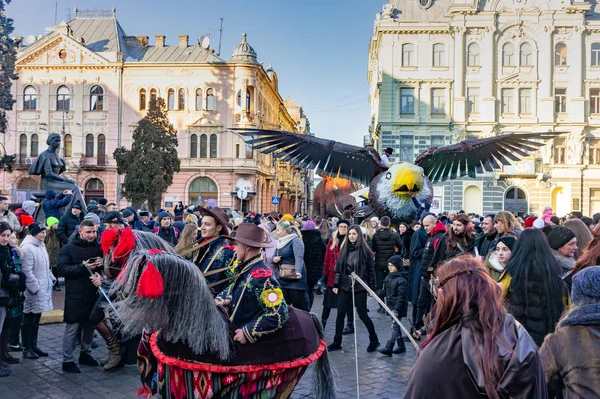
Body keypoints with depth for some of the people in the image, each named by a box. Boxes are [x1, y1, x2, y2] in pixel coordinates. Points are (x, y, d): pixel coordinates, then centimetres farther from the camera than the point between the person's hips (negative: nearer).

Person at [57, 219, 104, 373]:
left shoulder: (99, 247, 7)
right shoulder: (68, 248, -5)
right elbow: (62, 269, -15)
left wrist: (102, 264, -9)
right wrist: (82, 267, -24)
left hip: (93, 293, 5)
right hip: (75, 295, -5)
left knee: (90, 325, 15)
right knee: (72, 328, 0)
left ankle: (85, 353, 31)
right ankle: (67, 360, 9)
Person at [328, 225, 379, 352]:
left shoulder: (365, 250, -5)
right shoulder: (344, 249, 6)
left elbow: (371, 270, -3)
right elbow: (338, 268, 8)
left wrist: (371, 287, -5)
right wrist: (336, 284, 3)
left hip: (359, 287, -4)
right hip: (345, 286, 4)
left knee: (362, 315, 3)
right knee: (340, 314, 4)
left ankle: (374, 340, 21)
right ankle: (337, 342, 15)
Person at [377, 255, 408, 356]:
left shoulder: (402, 280, -17)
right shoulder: (389, 277, 9)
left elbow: (401, 296, -20)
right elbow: (385, 291, 16)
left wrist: (396, 309, -24)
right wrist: (377, 294, -2)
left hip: (398, 307, -9)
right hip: (391, 306, 9)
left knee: (395, 326, -6)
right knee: (396, 326, 16)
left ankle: (389, 348, -6)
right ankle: (401, 346, 27)